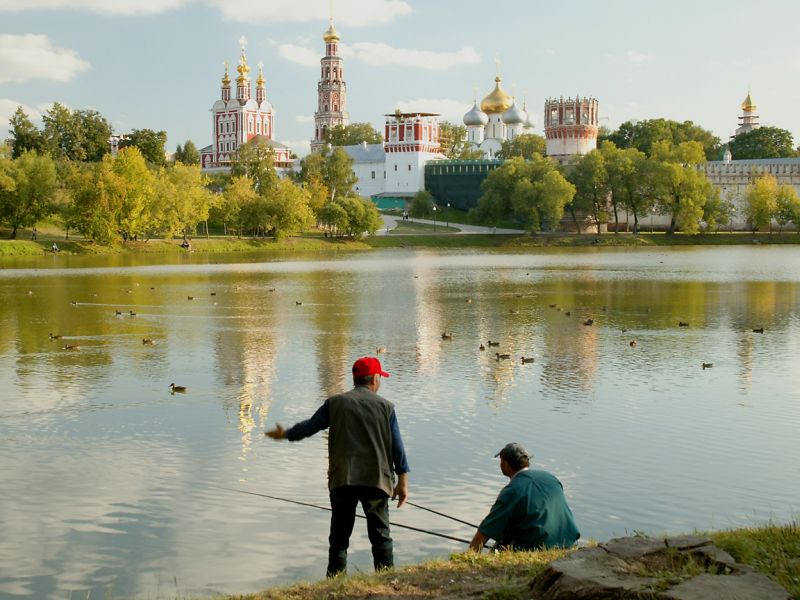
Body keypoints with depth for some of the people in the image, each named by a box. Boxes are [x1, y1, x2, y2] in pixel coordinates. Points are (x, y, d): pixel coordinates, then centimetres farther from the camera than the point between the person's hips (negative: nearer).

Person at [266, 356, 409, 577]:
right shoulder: (385, 406, 1)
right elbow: (397, 446, 0)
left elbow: (310, 426, 9)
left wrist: (285, 434, 27)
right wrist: (402, 481, 4)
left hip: (342, 480, 0)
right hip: (376, 479, 0)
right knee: (380, 534, 10)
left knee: (339, 536, 7)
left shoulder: (335, 403, 3)